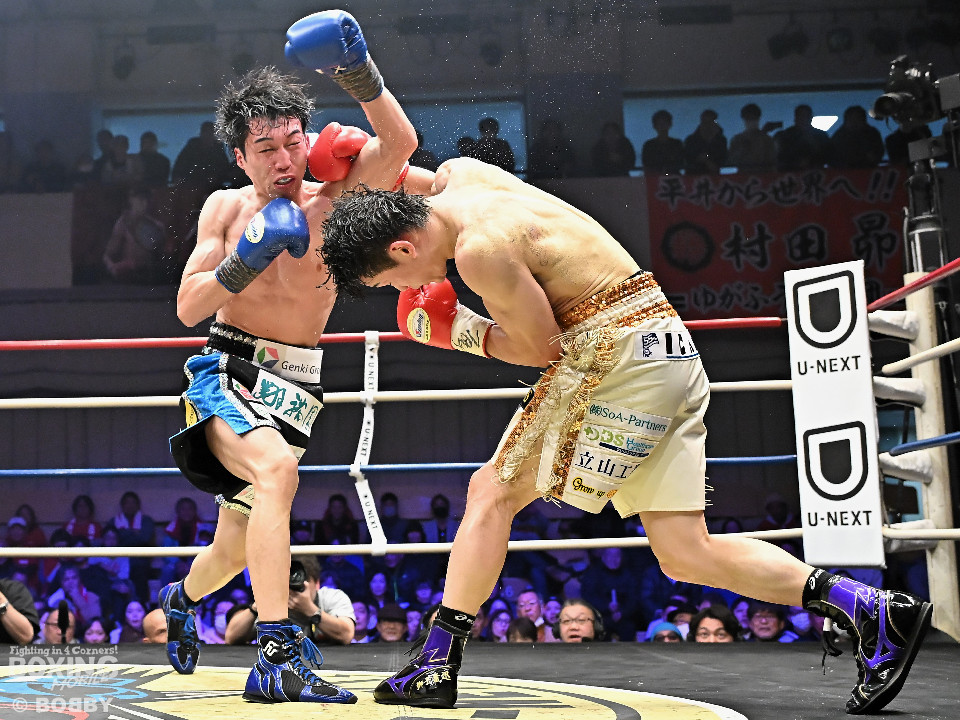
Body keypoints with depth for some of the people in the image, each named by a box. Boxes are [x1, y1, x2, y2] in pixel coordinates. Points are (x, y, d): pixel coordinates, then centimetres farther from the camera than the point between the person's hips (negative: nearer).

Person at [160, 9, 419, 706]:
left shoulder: (333, 199, -4)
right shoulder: (226, 208, 0)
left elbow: (400, 144, -21)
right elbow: (188, 307, -3)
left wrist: (358, 71, -33)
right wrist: (241, 264, -20)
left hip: (296, 387, 3)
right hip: (226, 374, -2)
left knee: (238, 545, 16)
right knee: (277, 469, -35)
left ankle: (182, 598, 52)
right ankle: (277, 660, -39)